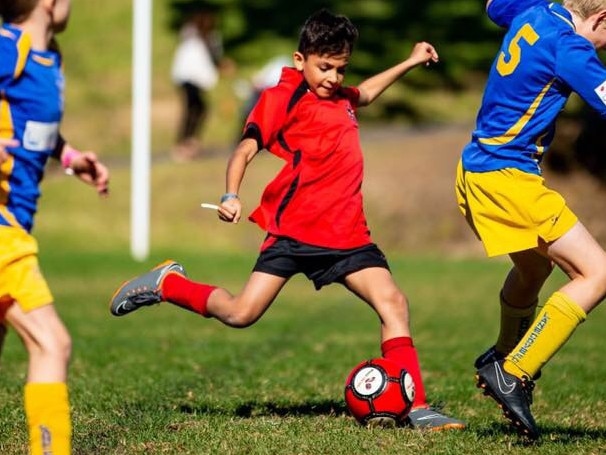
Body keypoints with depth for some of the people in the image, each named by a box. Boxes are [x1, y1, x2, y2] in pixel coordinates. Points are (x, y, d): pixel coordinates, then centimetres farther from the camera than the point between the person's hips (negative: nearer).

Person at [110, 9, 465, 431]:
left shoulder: (340, 97, 18)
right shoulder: (283, 97, -5)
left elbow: (365, 94, 44)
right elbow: (246, 149, -13)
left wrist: (410, 63, 43)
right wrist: (231, 196, -29)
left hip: (346, 233, 6)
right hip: (294, 229, -6)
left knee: (393, 302, -8)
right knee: (242, 313, -11)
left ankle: (415, 408, -6)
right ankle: (166, 284, 15)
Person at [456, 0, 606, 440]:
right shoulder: (569, 48, -19)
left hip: (477, 170, 10)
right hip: (507, 177, -10)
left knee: (535, 267, 32)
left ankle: (504, 356, 51)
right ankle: (511, 375, -15)